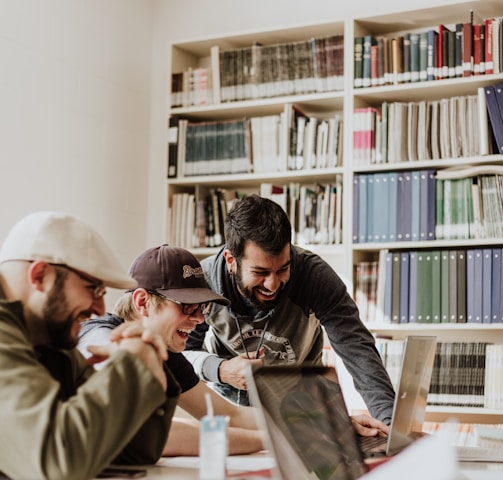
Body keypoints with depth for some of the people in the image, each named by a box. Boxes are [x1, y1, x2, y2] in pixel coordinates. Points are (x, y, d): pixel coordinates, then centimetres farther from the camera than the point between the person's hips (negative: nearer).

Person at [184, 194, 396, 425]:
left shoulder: (314, 274, -27)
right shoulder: (202, 282, -24)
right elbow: (182, 351, -11)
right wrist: (220, 370, -33)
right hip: (227, 396, -1)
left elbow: (357, 348, -31)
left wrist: (390, 420, -44)